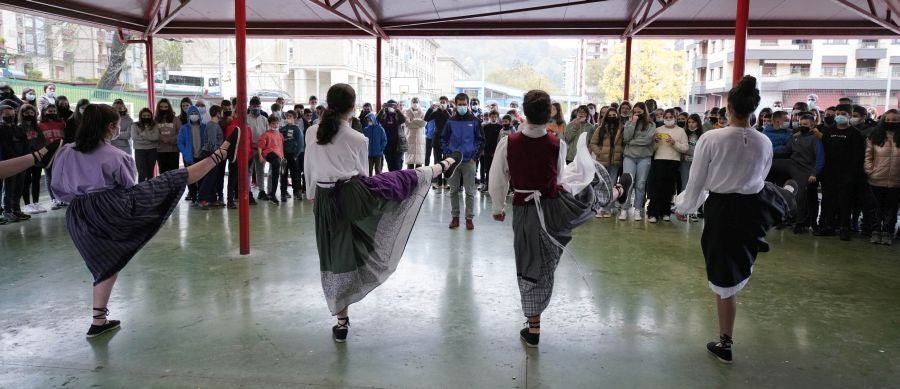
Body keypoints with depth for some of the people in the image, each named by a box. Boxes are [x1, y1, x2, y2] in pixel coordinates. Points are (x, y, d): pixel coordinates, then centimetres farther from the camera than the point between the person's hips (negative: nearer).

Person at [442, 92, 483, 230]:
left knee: (470, 191, 1)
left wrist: (475, 156, -4)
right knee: (453, 191, 7)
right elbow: (444, 139, 11)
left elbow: (481, 140, 3)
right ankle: (455, 216, 17)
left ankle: (469, 218, 9)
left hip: (469, 161, -2)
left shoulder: (474, 121, -1)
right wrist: (447, 154, 1)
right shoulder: (451, 122, 4)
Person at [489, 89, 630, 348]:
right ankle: (618, 192, 65)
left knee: (532, 269, 13)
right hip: (557, 205, 0)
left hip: (526, 212, 0)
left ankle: (533, 329, 23)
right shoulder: (557, 144, -12)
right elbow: (560, 177, 3)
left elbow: (498, 179, -4)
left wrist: (497, 208, 12)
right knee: (588, 182, 30)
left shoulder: (508, 143, -16)